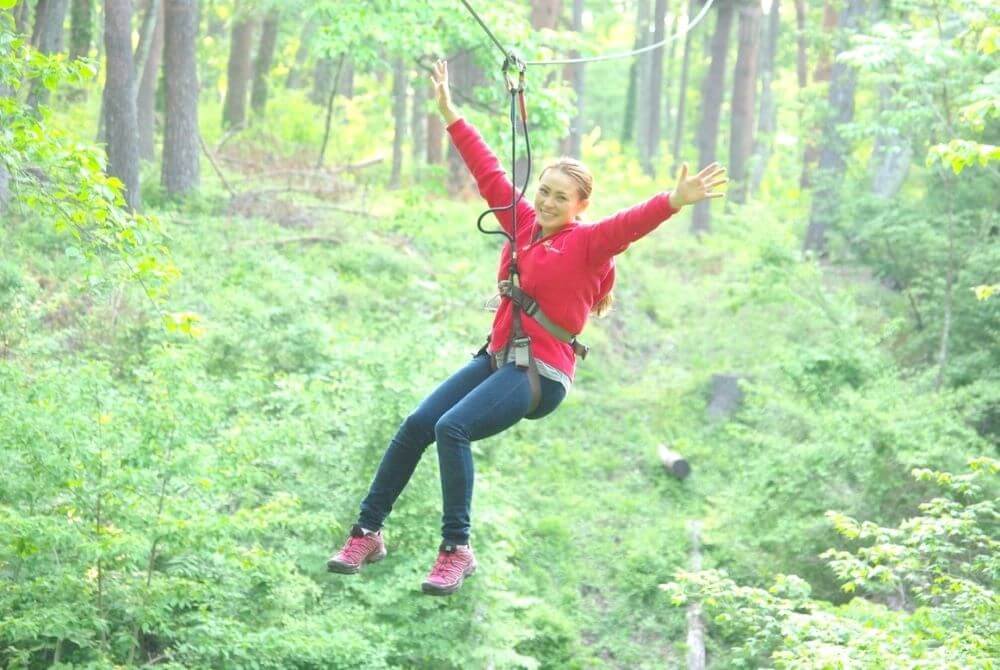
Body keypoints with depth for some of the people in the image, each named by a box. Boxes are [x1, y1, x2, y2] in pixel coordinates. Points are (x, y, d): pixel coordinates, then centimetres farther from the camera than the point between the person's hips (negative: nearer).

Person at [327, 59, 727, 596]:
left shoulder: (587, 244, -5)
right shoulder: (524, 224, 12)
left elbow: (631, 223, -22)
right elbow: (488, 172, 18)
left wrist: (674, 202, -40)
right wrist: (449, 113, 23)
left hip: (541, 372, -7)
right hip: (497, 356, 7)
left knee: (452, 427, -26)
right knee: (417, 425, -4)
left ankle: (457, 550, -18)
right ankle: (367, 533, 7)